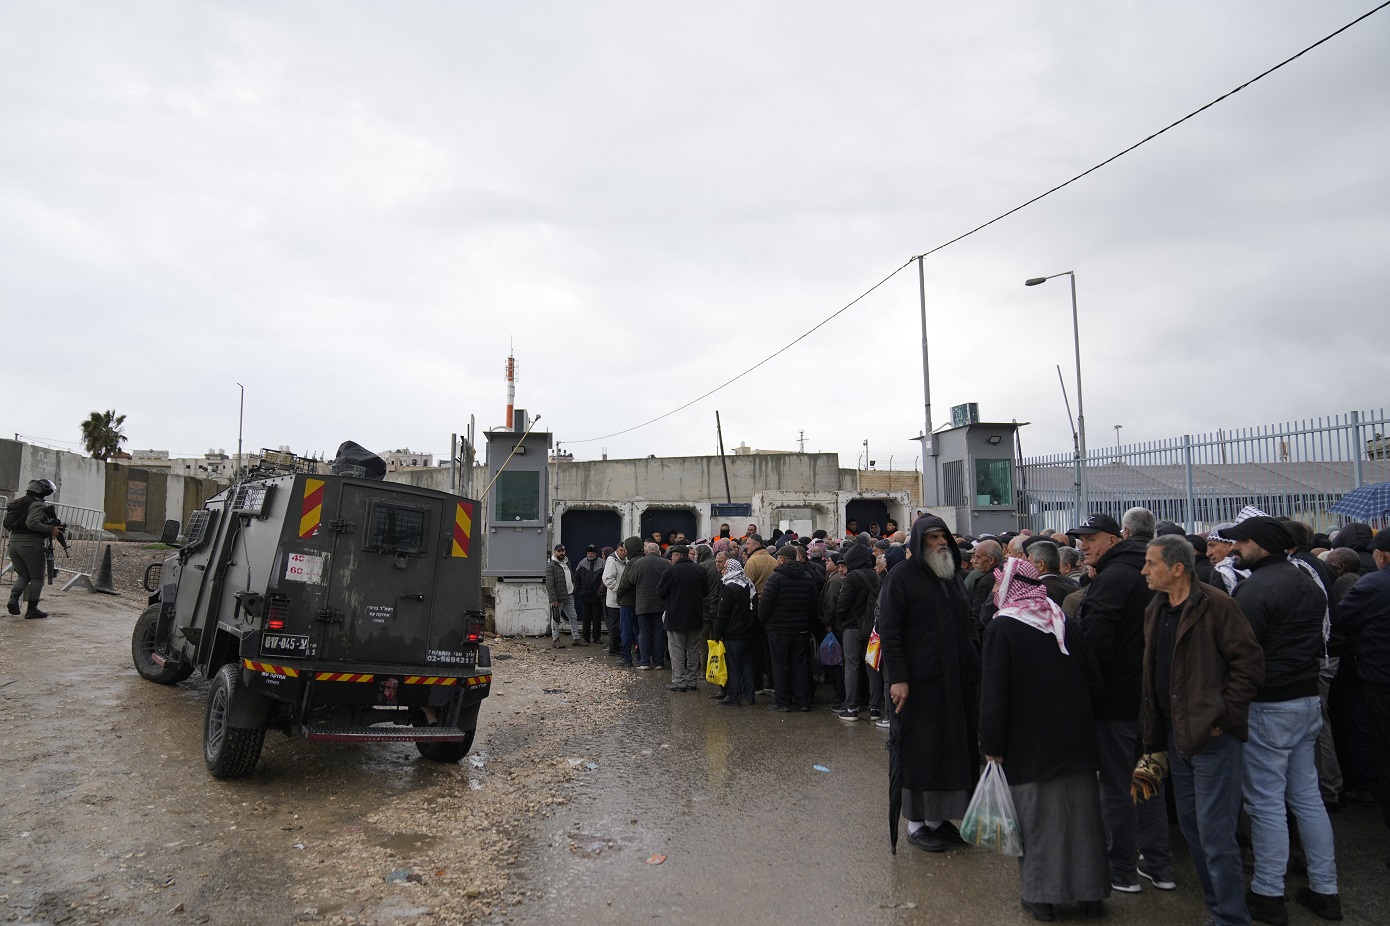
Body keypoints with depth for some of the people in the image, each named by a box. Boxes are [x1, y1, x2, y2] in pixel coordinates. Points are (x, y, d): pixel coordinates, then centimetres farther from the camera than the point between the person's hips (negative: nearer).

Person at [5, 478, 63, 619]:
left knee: (23, 575, 19)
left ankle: (14, 598, -5)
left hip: (13, 542, 8)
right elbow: (32, 523, -23)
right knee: (37, 577, 4)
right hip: (30, 544, -8)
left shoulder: (19, 502, 17)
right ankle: (32, 609, 4)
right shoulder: (37, 504, -10)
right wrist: (51, 529, -15)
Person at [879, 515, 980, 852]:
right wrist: (897, 678, -19)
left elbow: (966, 629, 20)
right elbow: (888, 630, -13)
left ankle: (938, 818, 23)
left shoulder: (954, 578, 14)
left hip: (957, 683, 7)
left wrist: (974, 671, 13)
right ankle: (916, 824, 14)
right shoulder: (901, 577, -8)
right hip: (919, 684, -7)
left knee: (955, 748, 10)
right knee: (921, 753, 1)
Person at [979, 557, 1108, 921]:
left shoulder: (1001, 629, -12)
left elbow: (994, 693, -13)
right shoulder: (1066, 624, 3)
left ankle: (1041, 896, 14)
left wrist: (992, 744, -7)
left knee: (1037, 815, 6)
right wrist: (1082, 722, 18)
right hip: (1076, 738, 5)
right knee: (1080, 812, 13)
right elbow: (1093, 680, 7)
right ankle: (1090, 893, 25)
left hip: (1029, 744, -5)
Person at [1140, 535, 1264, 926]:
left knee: (1215, 834, -3)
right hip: (1176, 733, 8)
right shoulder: (1155, 611, 10)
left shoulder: (1216, 605, -14)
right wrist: (1153, 728, 12)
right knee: (1191, 826, 16)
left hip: (1212, 736, -8)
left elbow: (1250, 663, -15)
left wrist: (1223, 716, -16)